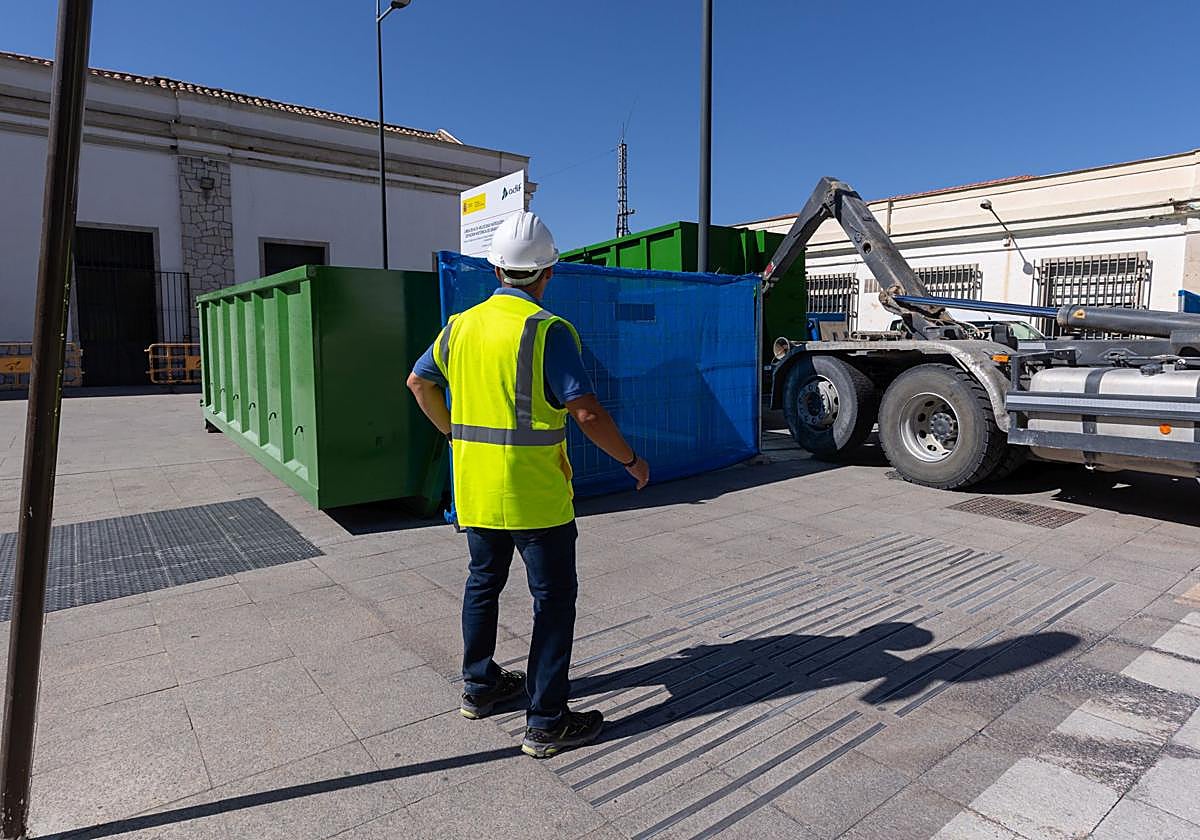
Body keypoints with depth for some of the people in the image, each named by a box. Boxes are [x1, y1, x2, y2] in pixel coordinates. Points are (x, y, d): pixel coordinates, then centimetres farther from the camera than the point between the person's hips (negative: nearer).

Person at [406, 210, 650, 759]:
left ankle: (479, 688, 38)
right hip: (535, 493, -7)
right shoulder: (547, 330, -16)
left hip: (475, 490, 7)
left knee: (483, 584, 22)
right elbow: (587, 412, -20)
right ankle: (547, 722, 13)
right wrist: (631, 460, -6)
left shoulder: (462, 325, 6)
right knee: (553, 598, 6)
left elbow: (419, 381, 17)